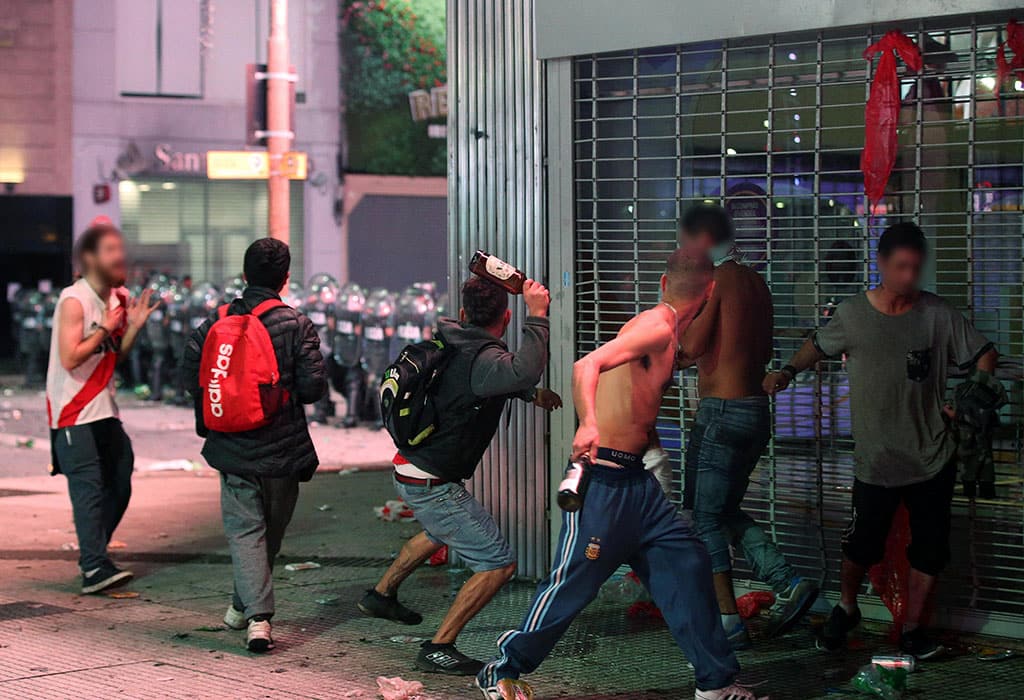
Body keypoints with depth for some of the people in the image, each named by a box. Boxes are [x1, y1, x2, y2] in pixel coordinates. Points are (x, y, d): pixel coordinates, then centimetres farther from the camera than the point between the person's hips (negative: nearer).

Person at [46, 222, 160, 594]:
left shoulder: (117, 298, 10)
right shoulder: (74, 301, -15)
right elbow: (70, 358, -22)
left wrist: (134, 326, 1)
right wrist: (105, 328, -18)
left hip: (104, 409, 8)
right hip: (73, 412, -8)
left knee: (119, 485, 9)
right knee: (89, 489, -12)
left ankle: (92, 550, 22)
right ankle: (94, 568, -15)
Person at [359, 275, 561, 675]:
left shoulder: (453, 345, 5)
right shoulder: (482, 359, -24)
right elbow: (525, 371, -47)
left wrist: (532, 395, 15)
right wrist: (537, 315, -39)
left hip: (410, 469, 10)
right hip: (432, 485, -10)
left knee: (441, 531, 38)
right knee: (499, 564, -8)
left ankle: (381, 595, 54)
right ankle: (438, 649, -7)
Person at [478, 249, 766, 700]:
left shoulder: (666, 335, 13)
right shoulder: (656, 328, -16)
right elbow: (587, 366, -31)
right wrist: (588, 424, -46)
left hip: (636, 480, 10)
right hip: (602, 479, -10)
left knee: (687, 565, 8)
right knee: (574, 582, -3)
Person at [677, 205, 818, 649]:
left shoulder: (715, 279, -12)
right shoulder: (754, 281, 14)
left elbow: (691, 346, -16)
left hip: (722, 411, -9)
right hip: (756, 409, 9)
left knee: (706, 518, 0)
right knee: (726, 512, 18)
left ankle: (728, 624, 0)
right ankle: (788, 583, 5)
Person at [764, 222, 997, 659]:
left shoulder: (938, 314, -4)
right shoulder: (852, 314, -4)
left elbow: (983, 355, 3)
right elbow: (820, 346, 14)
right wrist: (789, 371, -2)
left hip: (932, 456, 1)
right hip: (876, 458, -1)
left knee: (930, 548, 6)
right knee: (862, 544, 4)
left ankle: (912, 629, 24)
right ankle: (846, 608, 33)